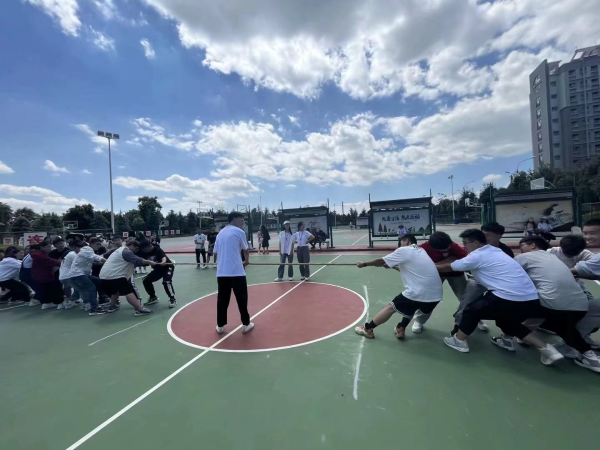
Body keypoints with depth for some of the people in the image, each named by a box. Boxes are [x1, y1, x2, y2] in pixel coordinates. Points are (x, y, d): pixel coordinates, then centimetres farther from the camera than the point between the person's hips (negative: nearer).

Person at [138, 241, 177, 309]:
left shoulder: (157, 250, -27)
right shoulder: (144, 252, -7)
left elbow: (164, 257, -46)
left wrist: (163, 262, -67)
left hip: (167, 267, -8)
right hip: (158, 269, 8)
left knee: (166, 282, -28)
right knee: (146, 280, 3)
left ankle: (173, 299, -13)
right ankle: (153, 298, 22)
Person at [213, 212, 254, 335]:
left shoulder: (221, 233, 13)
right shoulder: (239, 231, -3)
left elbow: (216, 252, 17)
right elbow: (245, 250, 6)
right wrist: (246, 261, 25)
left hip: (221, 272, 5)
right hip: (236, 272, -5)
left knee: (222, 299, 12)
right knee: (242, 298, 7)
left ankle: (220, 326, 20)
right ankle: (246, 324, 15)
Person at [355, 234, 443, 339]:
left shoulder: (403, 251, -1)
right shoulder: (421, 251, 20)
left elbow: (381, 261, 5)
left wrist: (364, 264, 17)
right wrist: (394, 266, 35)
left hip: (419, 294, -7)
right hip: (436, 295, 7)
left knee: (391, 307, 10)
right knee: (411, 305, 34)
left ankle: (367, 329, 20)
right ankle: (401, 329, 31)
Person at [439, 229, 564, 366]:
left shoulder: (477, 256, -5)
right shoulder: (495, 251, 19)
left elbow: (449, 267, 5)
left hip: (510, 300, -9)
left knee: (472, 309, 9)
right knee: (506, 320, 30)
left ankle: (459, 341, 22)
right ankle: (545, 348, 19)